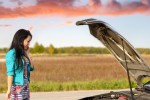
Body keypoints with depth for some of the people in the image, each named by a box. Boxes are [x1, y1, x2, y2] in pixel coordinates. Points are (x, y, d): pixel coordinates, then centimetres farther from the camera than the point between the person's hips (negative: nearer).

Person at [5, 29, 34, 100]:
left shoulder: (23, 53, 10)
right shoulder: (12, 53, -11)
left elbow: (31, 68, 12)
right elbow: (10, 73, -13)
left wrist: (27, 54, 8)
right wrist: (9, 90, -15)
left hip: (25, 87, 7)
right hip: (17, 88, -7)